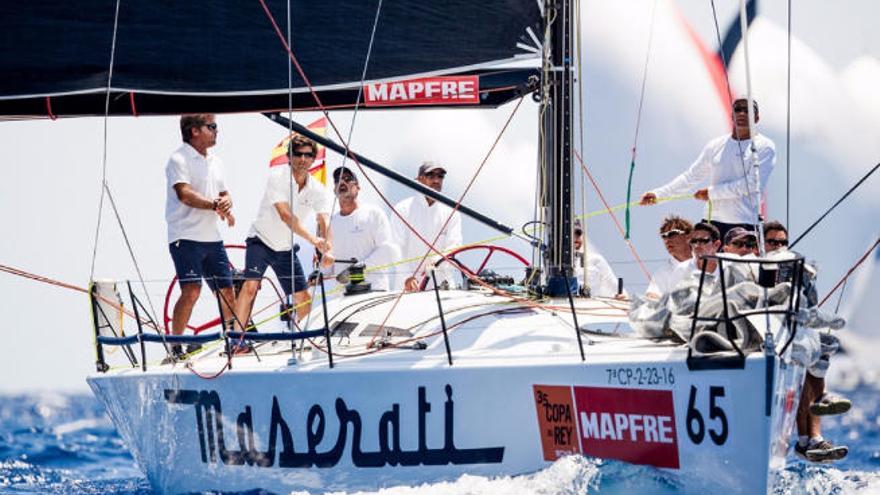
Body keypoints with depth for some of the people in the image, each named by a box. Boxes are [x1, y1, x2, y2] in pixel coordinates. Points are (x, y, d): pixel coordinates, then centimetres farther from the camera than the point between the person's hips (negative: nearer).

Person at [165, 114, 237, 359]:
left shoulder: (215, 161, 17)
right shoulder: (179, 159, -7)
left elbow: (225, 194, 18)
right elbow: (184, 194, -19)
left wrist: (226, 204, -5)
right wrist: (214, 205, -27)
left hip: (212, 237, 8)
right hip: (186, 237, -8)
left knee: (227, 292, 9)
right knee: (191, 290, -19)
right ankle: (175, 345, -15)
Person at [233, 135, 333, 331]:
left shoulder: (318, 190, -9)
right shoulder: (277, 176, -21)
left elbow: (324, 222, -21)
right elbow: (285, 215, -32)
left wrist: (327, 250, -42)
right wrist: (312, 239, -44)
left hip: (286, 248, 5)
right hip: (260, 241, -5)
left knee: (304, 299, 4)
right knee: (250, 285, -25)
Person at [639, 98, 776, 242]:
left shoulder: (764, 147, 0)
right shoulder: (715, 145, 15)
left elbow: (753, 183, -11)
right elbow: (691, 177, 19)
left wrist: (711, 192, -8)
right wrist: (658, 193, 10)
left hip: (746, 225, -4)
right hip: (714, 222, 4)